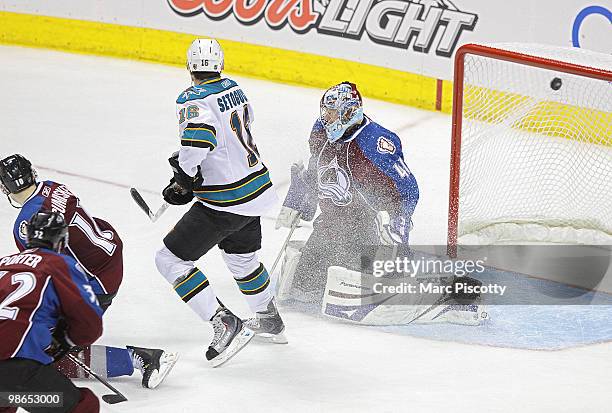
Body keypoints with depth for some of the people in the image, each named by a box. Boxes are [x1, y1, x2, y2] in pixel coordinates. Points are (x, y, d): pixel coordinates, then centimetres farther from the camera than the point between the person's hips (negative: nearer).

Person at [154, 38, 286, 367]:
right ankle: (269, 319, 48)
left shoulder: (193, 99, -16)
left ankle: (225, 323, -6)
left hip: (224, 203, -8)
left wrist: (183, 181, -20)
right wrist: (187, 174, 19)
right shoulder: (234, 89, 7)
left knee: (170, 260, -1)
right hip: (256, 189, 8)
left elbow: (197, 137, -36)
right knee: (241, 257, 31)